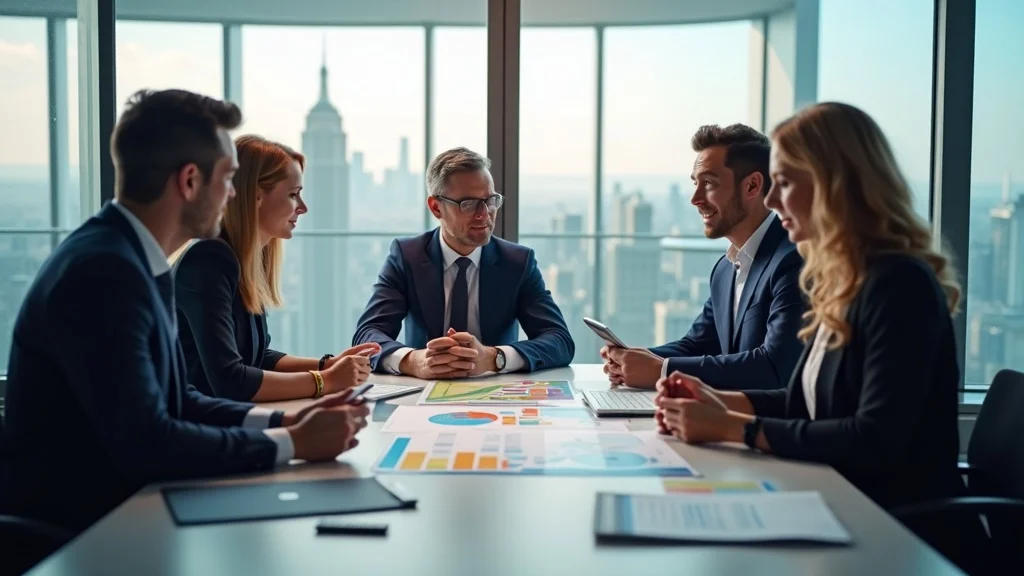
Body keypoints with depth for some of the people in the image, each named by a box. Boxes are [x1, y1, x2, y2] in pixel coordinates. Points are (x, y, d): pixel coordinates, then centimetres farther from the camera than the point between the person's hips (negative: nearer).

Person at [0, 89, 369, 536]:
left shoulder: (137, 262, 5)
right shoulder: (102, 270, -23)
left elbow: (176, 401, 11)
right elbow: (143, 442, -27)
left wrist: (285, 422, -2)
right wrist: (292, 443, -18)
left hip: (119, 506, 8)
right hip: (69, 530, -8)